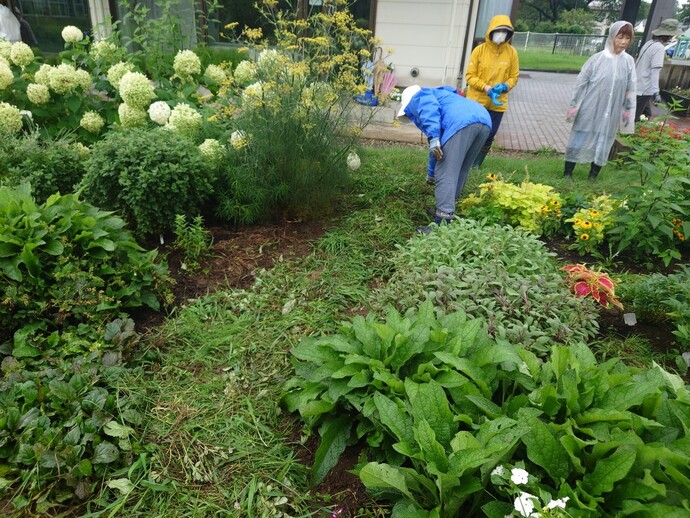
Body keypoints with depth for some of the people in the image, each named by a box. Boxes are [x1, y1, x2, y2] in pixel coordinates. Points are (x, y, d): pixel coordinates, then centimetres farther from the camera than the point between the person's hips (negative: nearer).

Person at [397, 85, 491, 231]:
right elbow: (439, 148, 50)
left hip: (461, 123, -9)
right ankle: (446, 211, 31)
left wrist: (433, 138, -18)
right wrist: (432, 173, 58)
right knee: (460, 172, 21)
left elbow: (430, 109, -6)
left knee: (445, 176, -9)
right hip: (484, 121, 9)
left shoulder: (418, 98, 22)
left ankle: (443, 224, -13)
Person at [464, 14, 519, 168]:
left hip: (498, 103, 3)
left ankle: (476, 165, 25)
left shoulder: (511, 52, 0)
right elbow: (469, 75, -7)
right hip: (476, 101, -2)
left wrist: (504, 86, -17)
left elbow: (514, 77, 5)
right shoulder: (480, 49, -6)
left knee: (489, 137, 9)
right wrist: (485, 87, -21)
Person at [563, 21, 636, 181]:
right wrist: (574, 106, -4)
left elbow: (630, 89, 8)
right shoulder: (597, 59, -8)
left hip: (611, 114, 3)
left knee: (603, 144, 10)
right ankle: (567, 173, 15)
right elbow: (581, 83, -4)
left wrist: (628, 110, 9)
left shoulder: (629, 62, 1)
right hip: (590, 110, -3)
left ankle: (593, 176, 23)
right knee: (580, 140, 4)